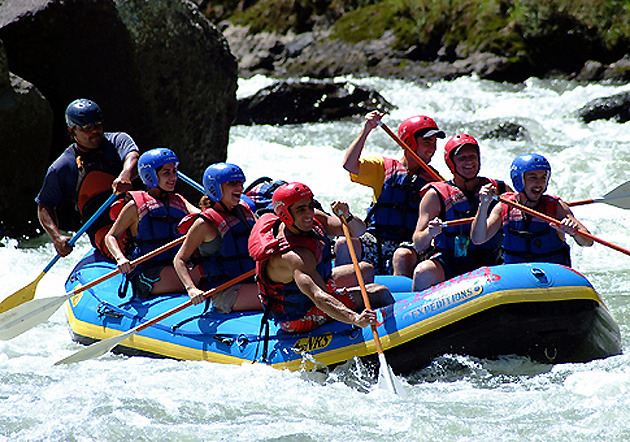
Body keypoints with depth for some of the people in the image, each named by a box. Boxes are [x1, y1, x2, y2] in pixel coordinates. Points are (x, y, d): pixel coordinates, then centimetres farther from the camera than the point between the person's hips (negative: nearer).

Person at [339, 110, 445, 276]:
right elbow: (349, 164, -2)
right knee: (344, 245, -28)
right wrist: (366, 130, -10)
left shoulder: (433, 180, 15)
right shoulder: (383, 167, 12)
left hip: (411, 244, -1)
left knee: (403, 256, -36)